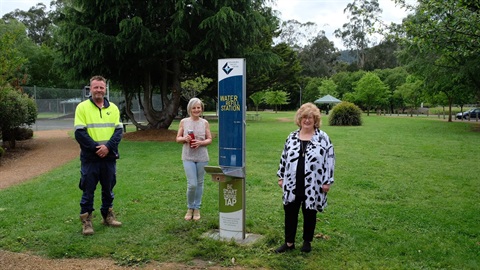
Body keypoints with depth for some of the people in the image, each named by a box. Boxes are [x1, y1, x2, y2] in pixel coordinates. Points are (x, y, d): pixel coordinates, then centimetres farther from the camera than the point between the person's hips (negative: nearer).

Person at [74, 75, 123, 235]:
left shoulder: (113, 108, 9)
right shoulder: (82, 107, -1)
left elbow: (119, 130, 2)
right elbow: (79, 132, -8)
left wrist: (108, 147, -14)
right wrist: (96, 148, -16)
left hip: (109, 157, 4)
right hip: (90, 157, -3)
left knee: (108, 188, 14)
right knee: (88, 190, 2)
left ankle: (108, 216, 28)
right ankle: (86, 220, 13)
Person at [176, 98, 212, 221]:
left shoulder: (205, 123, 2)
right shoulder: (183, 122, 2)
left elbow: (209, 139, 3)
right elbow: (178, 139, 6)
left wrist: (200, 143, -16)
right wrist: (184, 139, -15)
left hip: (202, 157, 1)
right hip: (188, 157, -1)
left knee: (199, 183, 10)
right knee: (192, 184, -7)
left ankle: (197, 208, 26)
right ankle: (190, 208, 17)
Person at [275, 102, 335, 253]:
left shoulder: (323, 138, -4)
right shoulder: (292, 137, 6)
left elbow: (329, 160, -6)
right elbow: (284, 158, 11)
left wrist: (327, 182, -9)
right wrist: (281, 177, 10)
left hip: (312, 186, -3)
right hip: (292, 185, 3)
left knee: (309, 213, 11)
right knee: (290, 212, 9)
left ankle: (307, 242, 28)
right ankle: (289, 242, 22)